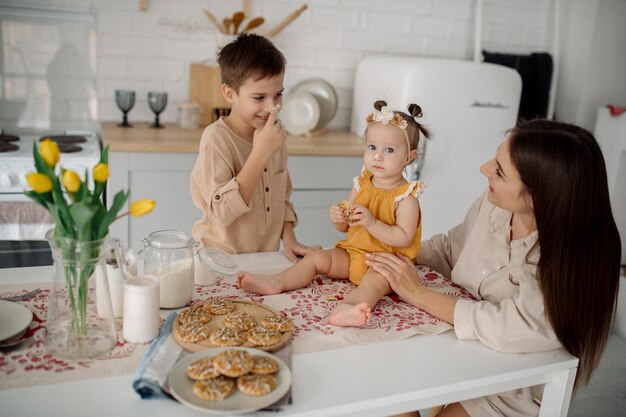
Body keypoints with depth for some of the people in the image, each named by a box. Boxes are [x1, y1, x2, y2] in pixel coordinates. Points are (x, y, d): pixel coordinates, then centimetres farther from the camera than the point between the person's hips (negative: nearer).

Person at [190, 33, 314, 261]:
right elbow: (222, 213, -23)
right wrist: (261, 152, -24)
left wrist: (289, 238, 0)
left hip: (266, 258, 5)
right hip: (221, 260, -5)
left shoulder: (274, 133, 3)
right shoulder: (217, 139, -15)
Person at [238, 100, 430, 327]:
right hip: (352, 252, 7)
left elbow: (404, 238, -20)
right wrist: (338, 218, -14)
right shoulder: (361, 185, 5)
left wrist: (371, 222, -28)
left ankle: (345, 308, -63)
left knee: (376, 280, -36)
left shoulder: (406, 197, -12)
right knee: (316, 258, -3)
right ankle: (276, 283, -13)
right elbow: (344, 227, 11)